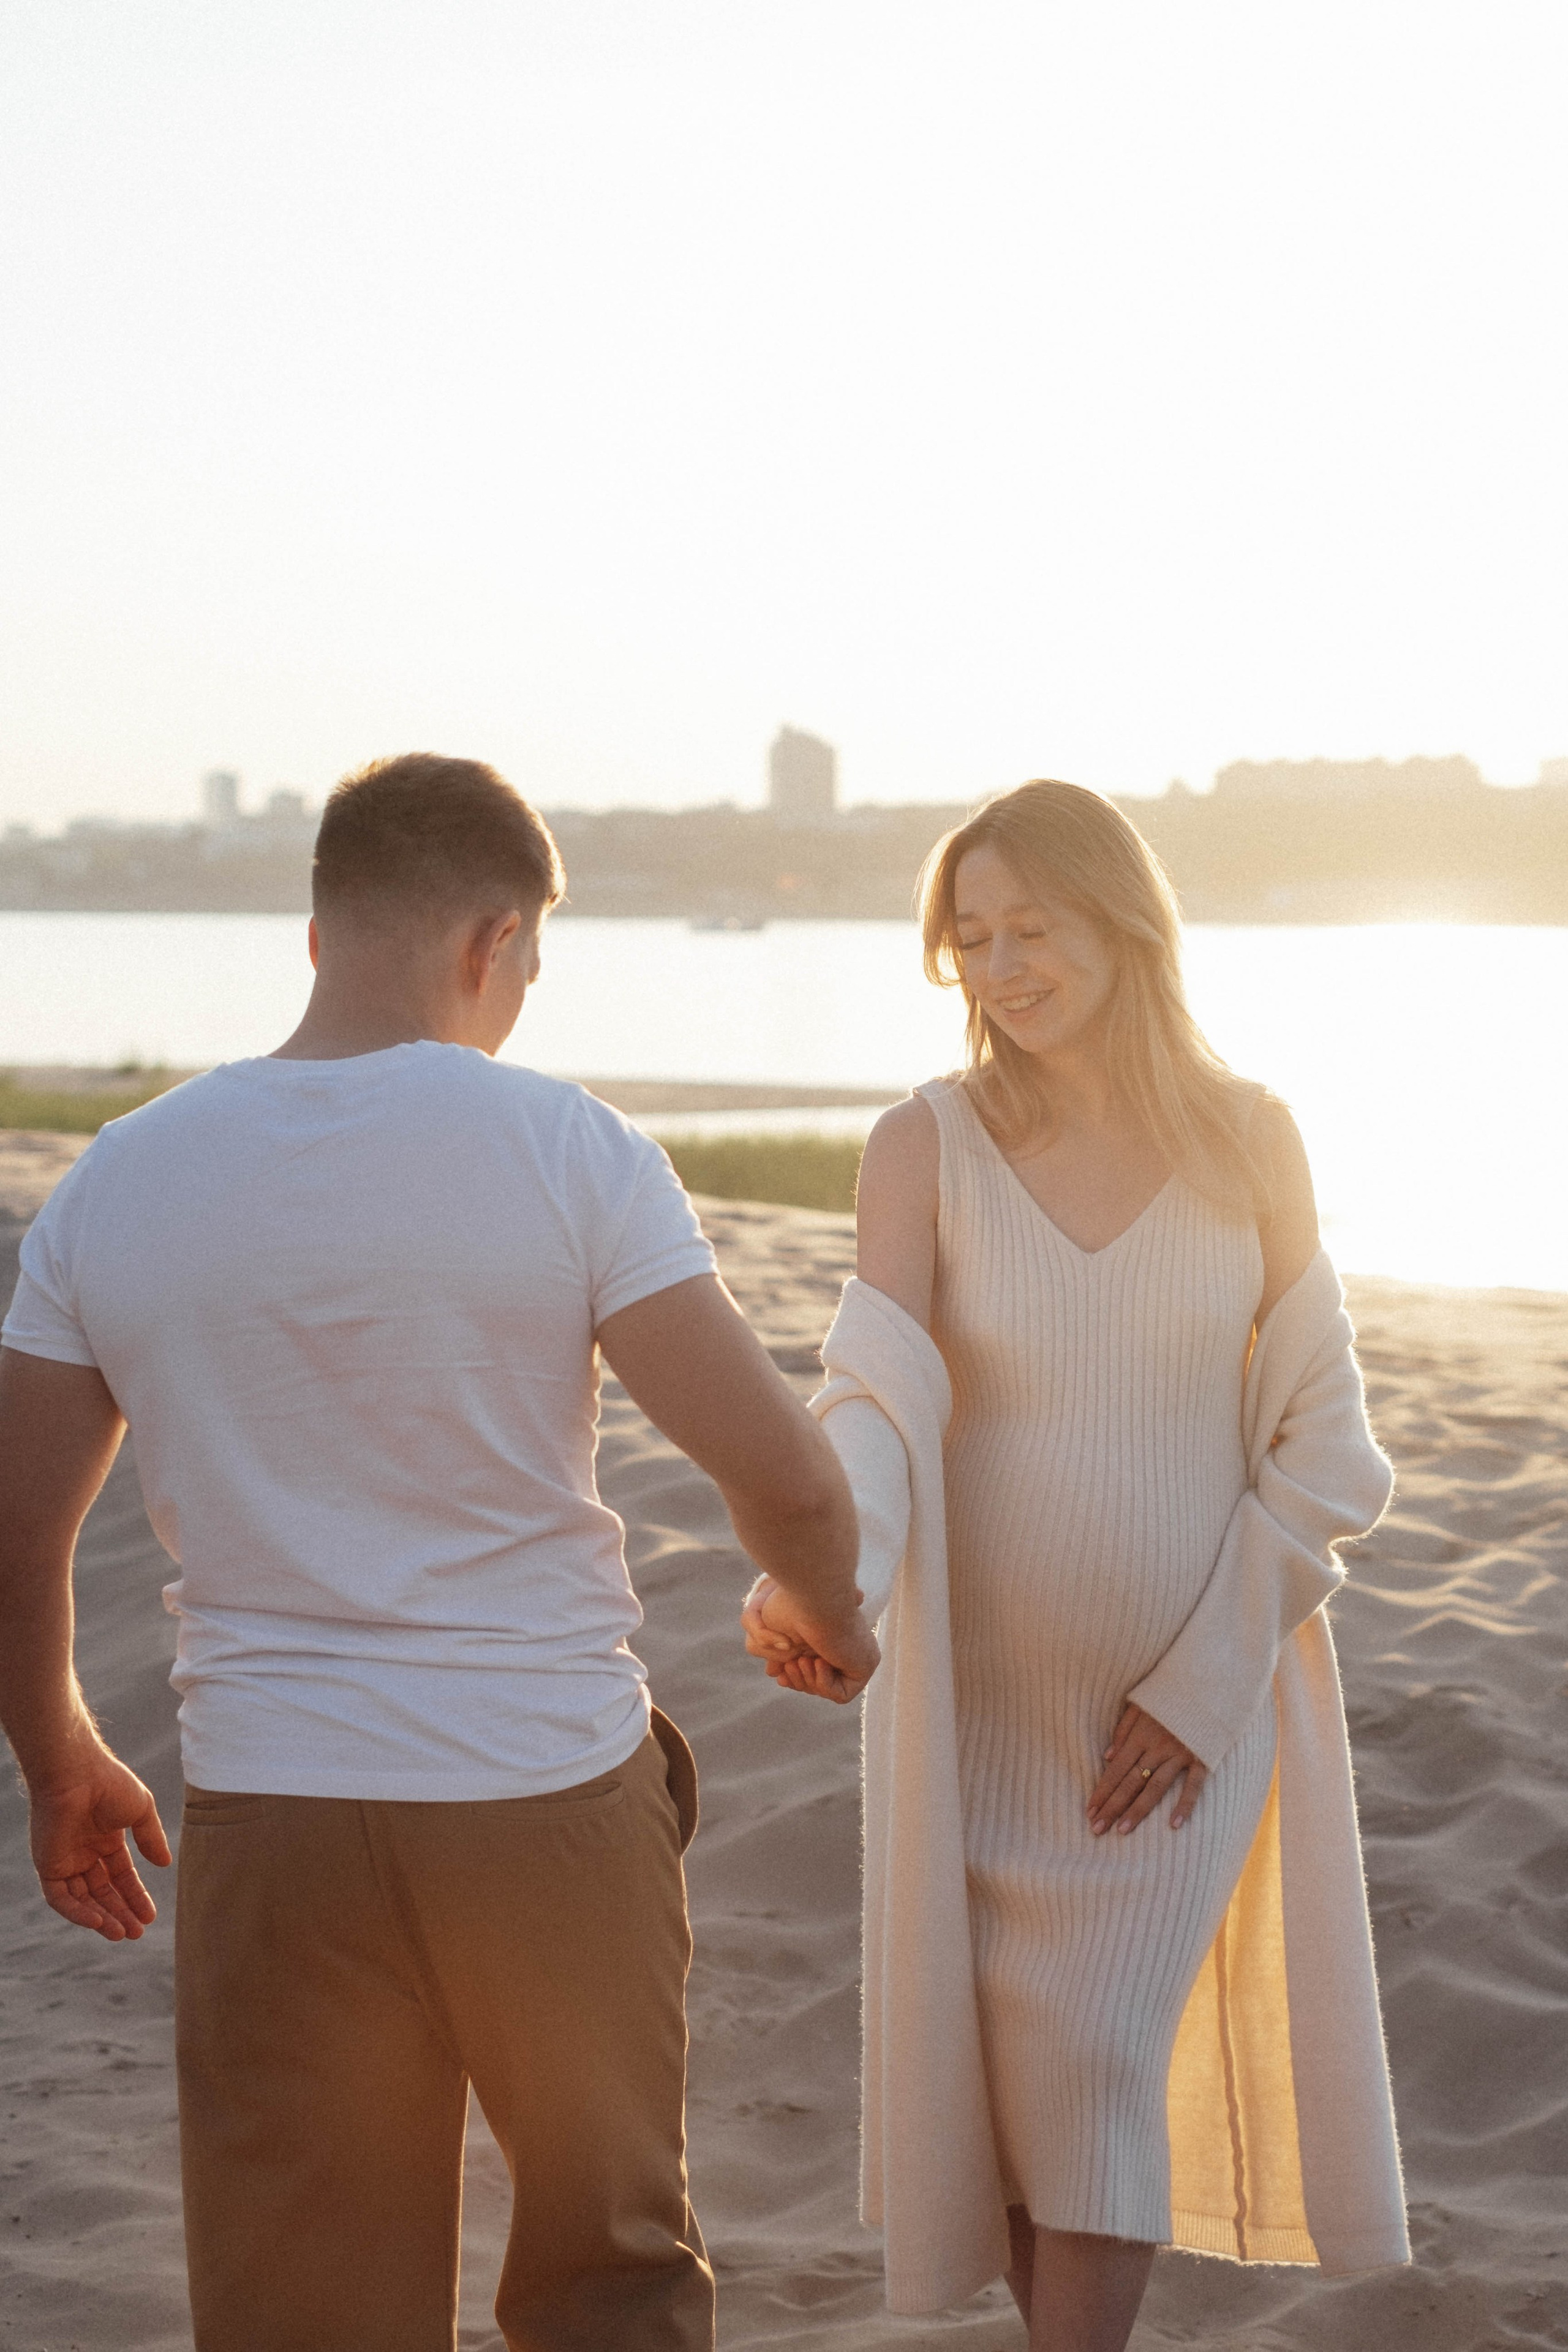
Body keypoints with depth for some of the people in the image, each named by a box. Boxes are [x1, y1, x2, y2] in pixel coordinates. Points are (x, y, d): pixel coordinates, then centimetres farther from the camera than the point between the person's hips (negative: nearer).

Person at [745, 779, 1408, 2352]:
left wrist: (1206, 1683, -12)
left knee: (1098, 2064, -11)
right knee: (1012, 2081, 8)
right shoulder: (924, 1144, -9)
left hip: (1194, 1694, -1)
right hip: (983, 1693, 1)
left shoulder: (1249, 1140, -7)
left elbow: (1318, 1441, -5)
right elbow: (877, 1403, -21)